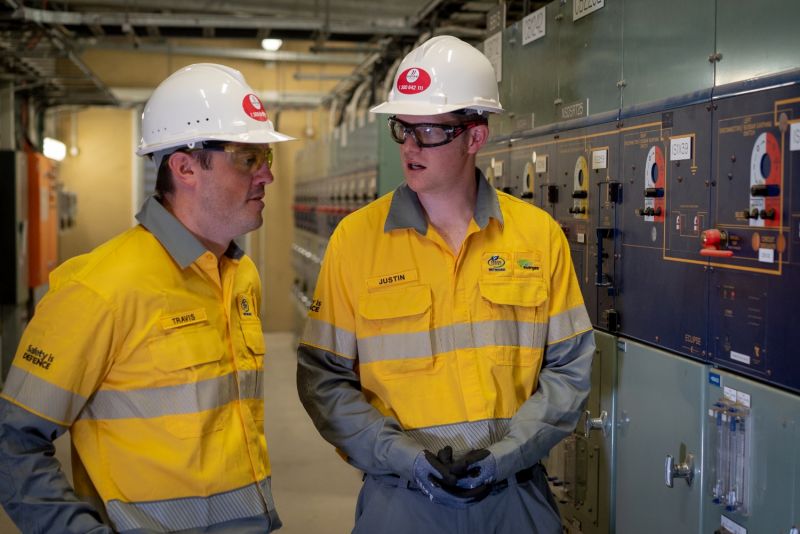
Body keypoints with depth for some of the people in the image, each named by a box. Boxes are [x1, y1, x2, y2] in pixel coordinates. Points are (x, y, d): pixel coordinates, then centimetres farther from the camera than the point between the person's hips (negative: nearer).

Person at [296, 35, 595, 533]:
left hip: (516, 490, 1)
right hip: (401, 494, -1)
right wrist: (406, 456, -15)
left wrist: (504, 453, -11)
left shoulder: (540, 234, -3)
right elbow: (324, 377, -4)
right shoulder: (355, 238, -6)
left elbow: (569, 366, 1)